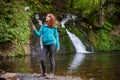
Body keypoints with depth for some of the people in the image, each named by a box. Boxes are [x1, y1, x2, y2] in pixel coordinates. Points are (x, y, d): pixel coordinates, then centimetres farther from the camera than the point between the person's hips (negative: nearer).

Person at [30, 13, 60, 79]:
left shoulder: (54, 27, 7)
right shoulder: (43, 26, 14)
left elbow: (56, 36, 9)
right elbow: (39, 34, 7)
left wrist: (57, 46, 3)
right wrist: (34, 30, -10)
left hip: (52, 43, -3)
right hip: (45, 45, 3)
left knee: (51, 58, -1)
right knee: (42, 59, -5)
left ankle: (52, 73, 6)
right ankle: (44, 72, 13)